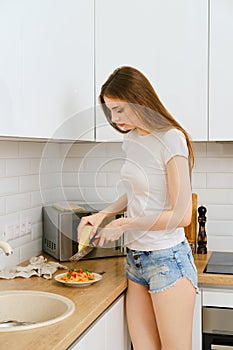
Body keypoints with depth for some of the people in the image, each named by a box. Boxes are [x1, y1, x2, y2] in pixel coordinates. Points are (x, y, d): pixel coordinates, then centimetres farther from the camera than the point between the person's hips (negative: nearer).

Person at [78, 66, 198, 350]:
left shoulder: (170, 139, -15)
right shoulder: (131, 138, 9)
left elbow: (182, 215, -18)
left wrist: (124, 225, -12)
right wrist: (102, 214, 8)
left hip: (167, 261, -7)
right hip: (136, 260, 7)